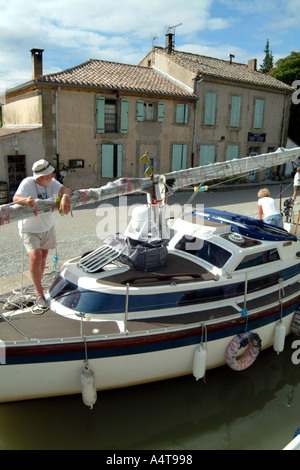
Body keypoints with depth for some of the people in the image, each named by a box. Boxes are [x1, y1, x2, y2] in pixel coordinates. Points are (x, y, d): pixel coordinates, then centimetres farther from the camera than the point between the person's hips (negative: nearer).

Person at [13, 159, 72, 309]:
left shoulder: (51, 182, -13)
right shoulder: (28, 183, -25)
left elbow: (65, 189, -26)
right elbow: (16, 198, -38)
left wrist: (65, 197, -50)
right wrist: (26, 200, -61)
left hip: (47, 226, 5)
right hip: (29, 229, -5)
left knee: (43, 257, 17)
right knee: (35, 258, -18)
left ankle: (37, 284, 40)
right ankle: (39, 294, -5)